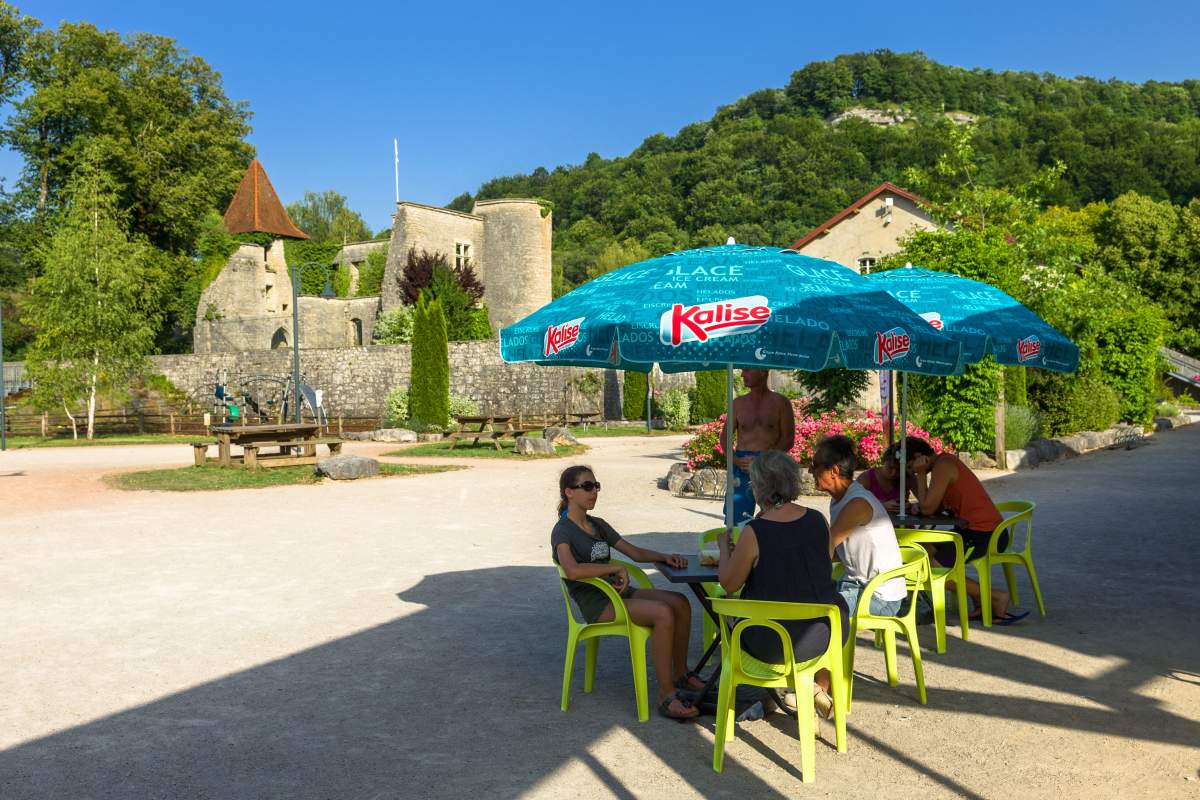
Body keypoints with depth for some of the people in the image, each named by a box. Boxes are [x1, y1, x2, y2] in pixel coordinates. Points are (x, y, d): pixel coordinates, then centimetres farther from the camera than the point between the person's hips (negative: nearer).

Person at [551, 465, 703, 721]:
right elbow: (573, 570, -28)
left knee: (680, 602, -10)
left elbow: (636, 552, 18)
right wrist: (617, 568, -23)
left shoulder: (598, 525, 17)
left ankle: (681, 673, 6)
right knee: (663, 613, -27)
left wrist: (665, 557, -2)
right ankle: (666, 696, -23)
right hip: (593, 601, -8)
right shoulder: (562, 531, -8)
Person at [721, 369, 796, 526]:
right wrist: (736, 460, -7)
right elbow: (725, 436, 12)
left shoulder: (780, 402, 3)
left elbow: (788, 439, -3)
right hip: (741, 465, 3)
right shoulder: (739, 403, 12)